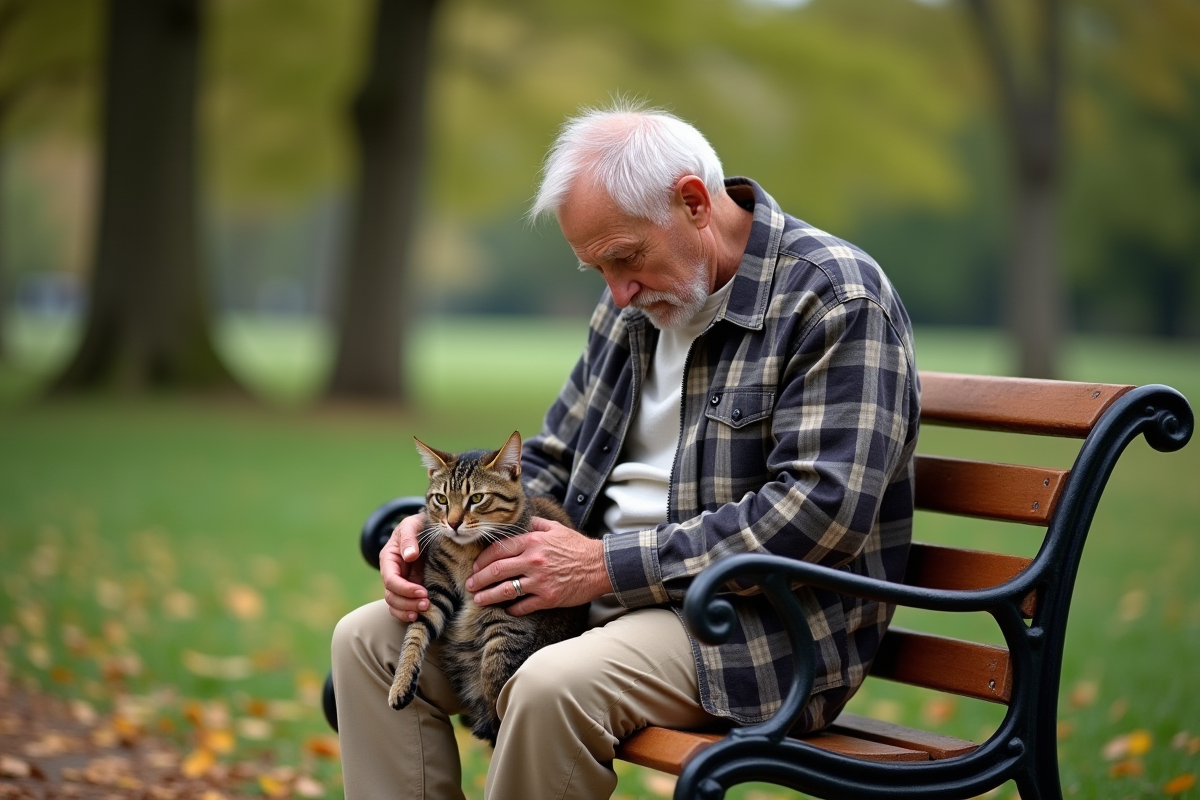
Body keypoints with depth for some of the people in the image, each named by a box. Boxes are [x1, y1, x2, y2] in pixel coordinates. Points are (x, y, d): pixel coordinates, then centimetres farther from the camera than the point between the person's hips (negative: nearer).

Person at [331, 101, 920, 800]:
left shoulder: (837, 298, -12)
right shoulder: (638, 299, 13)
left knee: (555, 687, -35)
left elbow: (819, 513, -22)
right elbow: (555, 459, 22)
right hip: (607, 588, 8)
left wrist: (610, 565, -21)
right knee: (368, 640, -1)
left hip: (760, 629, -8)